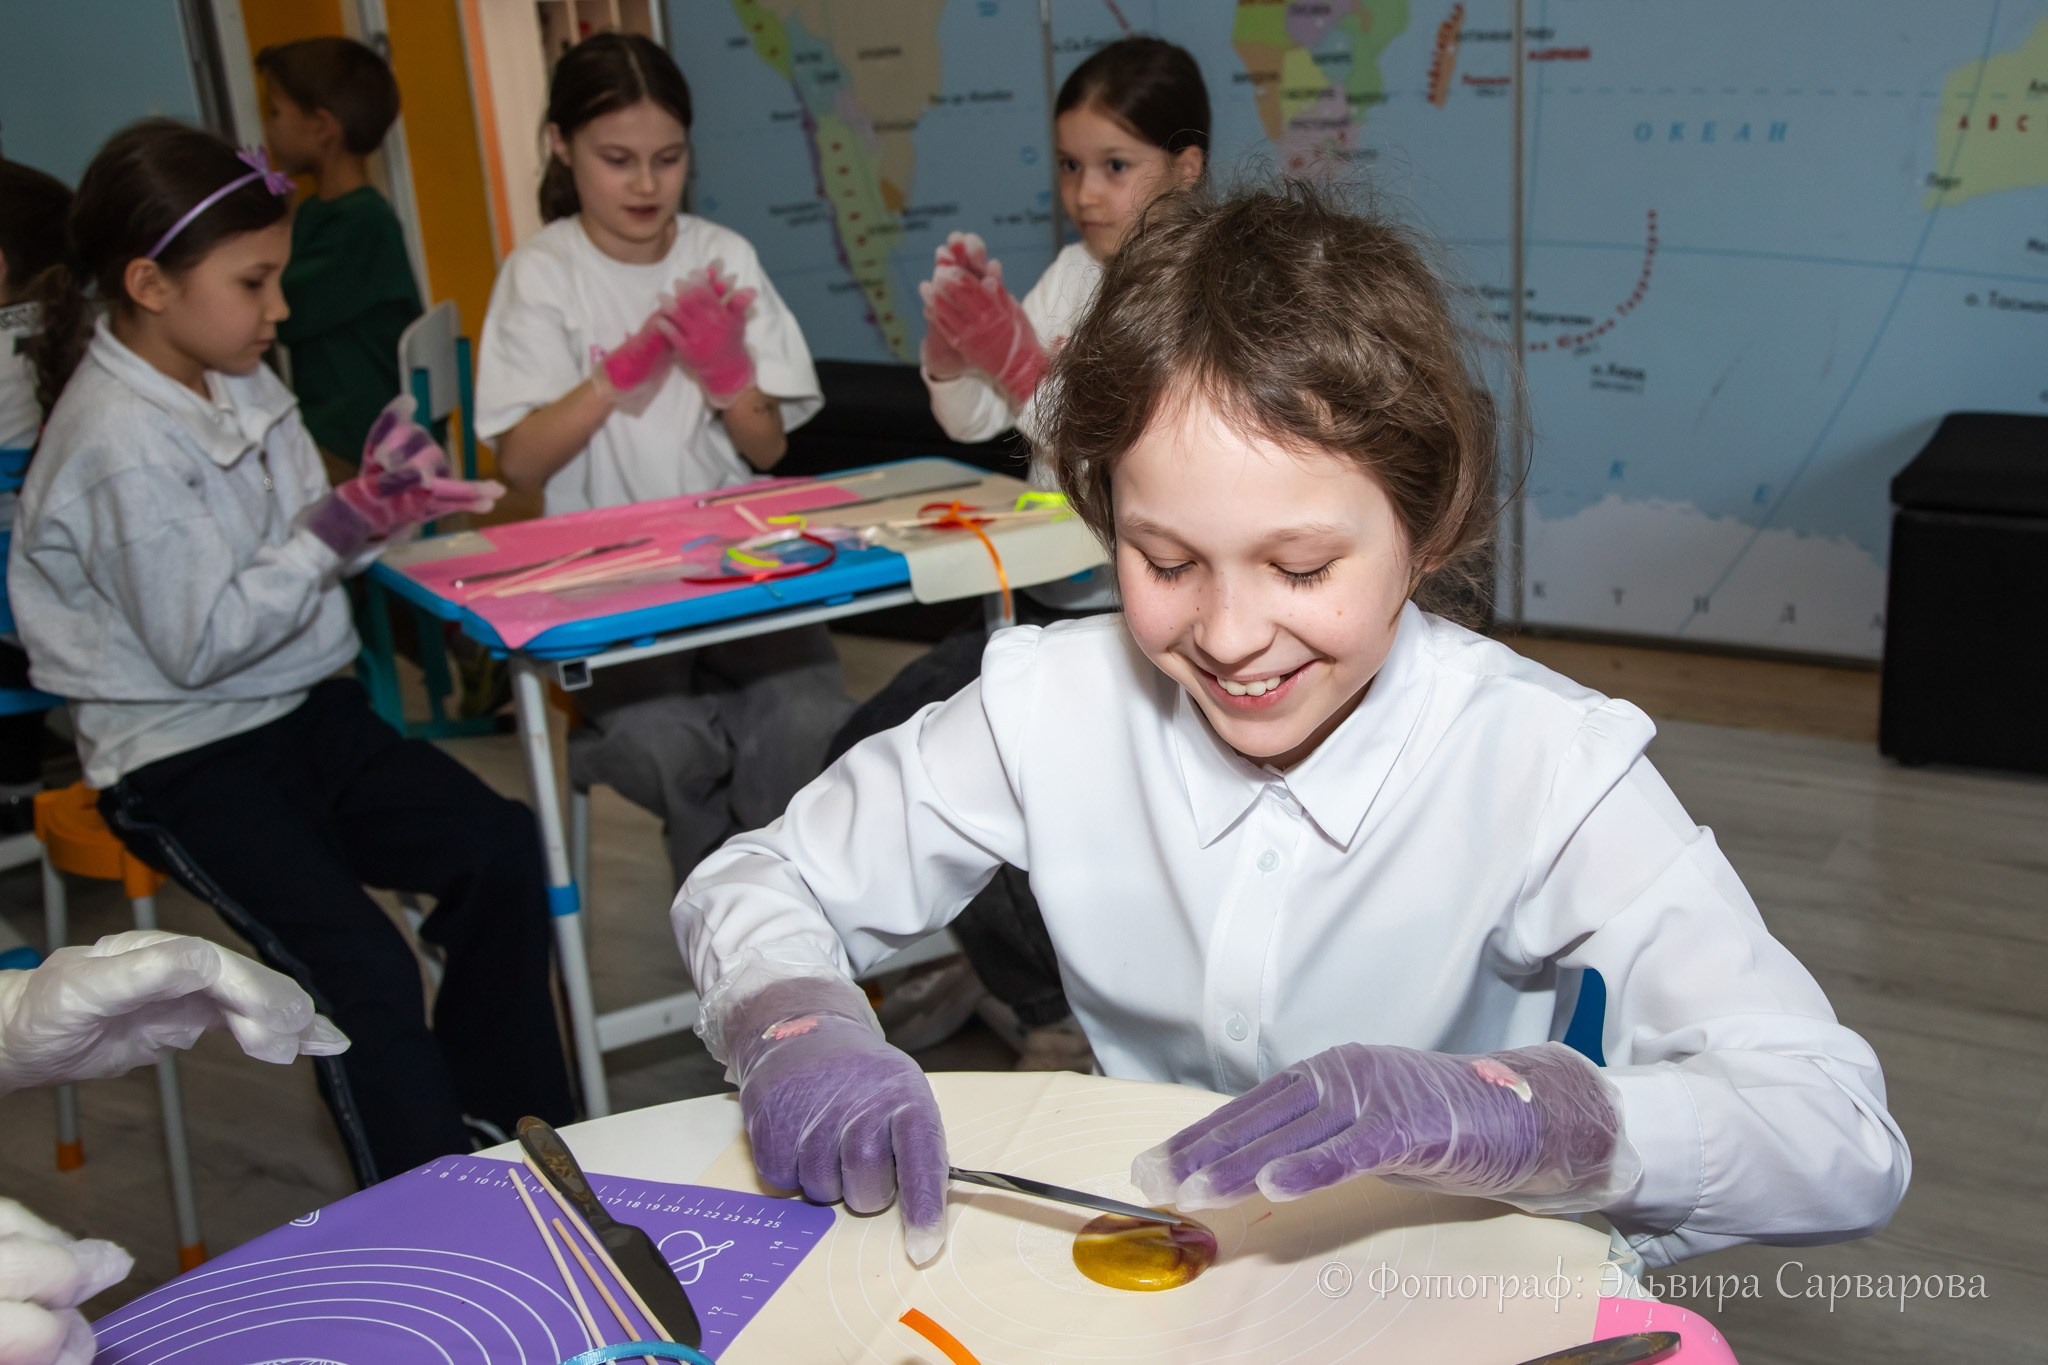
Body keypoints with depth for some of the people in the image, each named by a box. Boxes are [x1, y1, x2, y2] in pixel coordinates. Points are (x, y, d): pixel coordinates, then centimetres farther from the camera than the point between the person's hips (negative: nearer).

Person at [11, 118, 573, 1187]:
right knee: (362, 969, -21)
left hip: (306, 709, 8)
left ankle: (517, 1128, 9)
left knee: (499, 847, -7)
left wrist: (379, 505, -7)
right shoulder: (123, 441, -20)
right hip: (185, 755, -8)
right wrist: (340, 528, -21)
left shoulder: (240, 384, 6)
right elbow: (202, 643, -21)